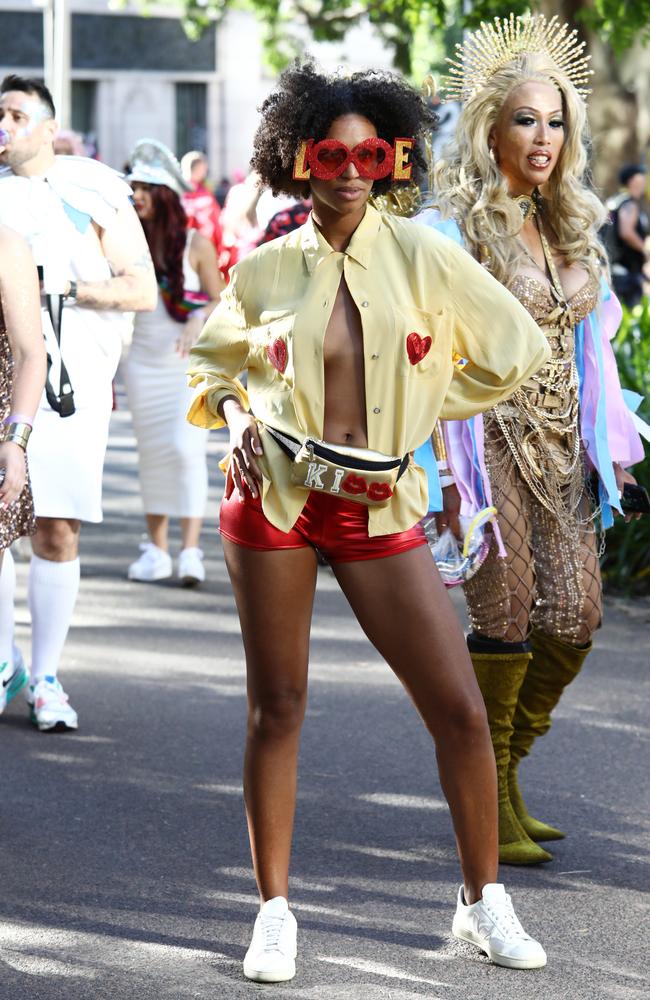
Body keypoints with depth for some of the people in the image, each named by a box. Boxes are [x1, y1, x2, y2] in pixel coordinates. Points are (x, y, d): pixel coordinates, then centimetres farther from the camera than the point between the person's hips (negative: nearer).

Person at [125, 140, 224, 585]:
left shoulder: (196, 244, -5)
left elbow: (220, 301, -3)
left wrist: (198, 323, -20)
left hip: (190, 364, -3)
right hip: (143, 361, 3)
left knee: (186, 446, -14)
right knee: (152, 452, 7)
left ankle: (191, 549, -13)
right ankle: (156, 549, 15)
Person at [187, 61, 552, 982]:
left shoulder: (421, 256, -2)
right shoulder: (264, 270, 1)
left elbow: (514, 350, 5)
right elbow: (214, 361, 17)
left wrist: (415, 412, 6)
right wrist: (234, 414, -3)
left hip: (377, 506, 0)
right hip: (274, 493, 0)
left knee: (460, 707, -2)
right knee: (277, 707, 3)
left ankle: (484, 901, 14)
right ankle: (275, 912, 15)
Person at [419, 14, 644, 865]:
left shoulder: (569, 224, 13)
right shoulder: (457, 227, -7)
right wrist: (444, 468, -18)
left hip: (560, 445, 6)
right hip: (493, 438, -6)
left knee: (575, 620, 1)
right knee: (508, 617, -8)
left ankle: (501, 778, 18)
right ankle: (489, 803, 6)